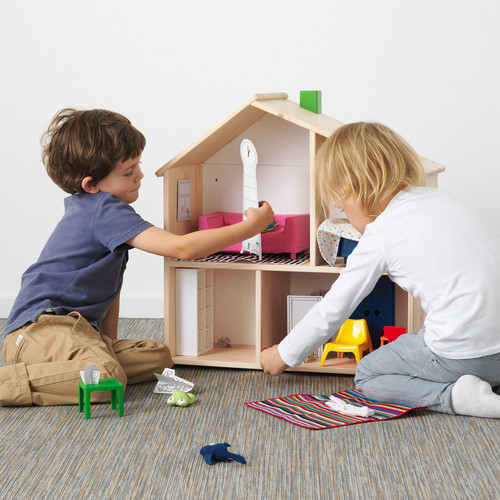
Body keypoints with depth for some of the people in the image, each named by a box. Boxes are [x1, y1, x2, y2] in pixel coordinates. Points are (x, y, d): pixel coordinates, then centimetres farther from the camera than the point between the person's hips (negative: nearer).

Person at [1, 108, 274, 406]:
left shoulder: (92, 208, 18)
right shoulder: (105, 210, -16)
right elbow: (181, 248, -23)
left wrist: (110, 343, 16)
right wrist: (250, 227, -16)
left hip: (79, 330, 10)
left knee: (159, 357, -1)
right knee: (105, 380, -36)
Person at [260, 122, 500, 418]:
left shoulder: (379, 237, -5)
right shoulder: (438, 198, 12)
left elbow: (332, 310, 3)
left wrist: (284, 355, 17)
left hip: (463, 354, -6)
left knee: (368, 376, 13)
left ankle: (454, 395, -7)